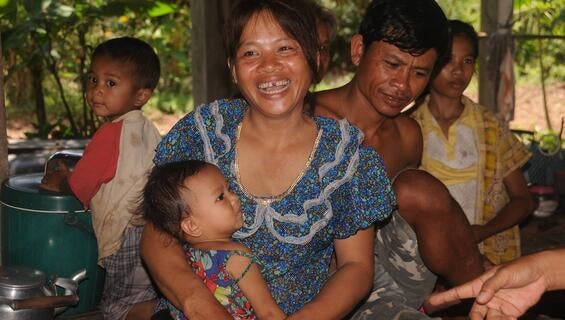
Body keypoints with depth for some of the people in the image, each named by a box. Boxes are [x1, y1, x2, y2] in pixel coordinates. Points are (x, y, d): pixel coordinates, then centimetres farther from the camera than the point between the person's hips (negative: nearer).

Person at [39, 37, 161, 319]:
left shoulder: (110, 133, -17)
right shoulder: (146, 128, 9)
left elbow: (80, 187, -10)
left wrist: (59, 181, 11)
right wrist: (71, 176, 21)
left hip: (125, 235, -7)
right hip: (152, 229, 8)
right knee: (150, 294, 20)